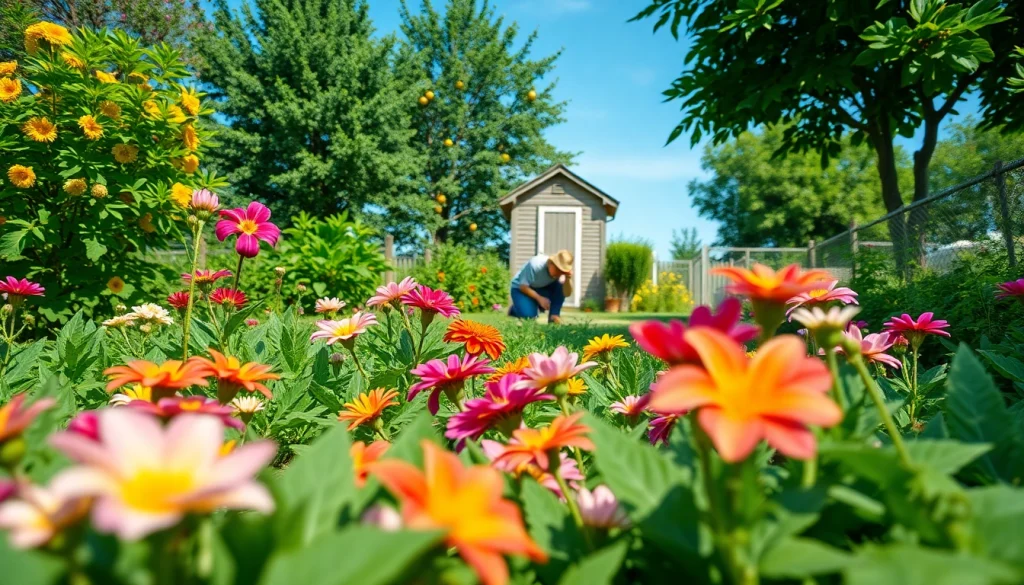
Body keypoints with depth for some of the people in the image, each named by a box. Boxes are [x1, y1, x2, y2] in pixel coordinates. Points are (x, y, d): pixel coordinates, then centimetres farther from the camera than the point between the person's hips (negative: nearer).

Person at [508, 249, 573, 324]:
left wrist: (568, 279, -39)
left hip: (541, 288, 4)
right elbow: (523, 286, -25)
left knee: (560, 287, -22)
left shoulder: (560, 271, -18)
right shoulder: (535, 264, -33)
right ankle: (515, 309, 7)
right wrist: (539, 298, -29)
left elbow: (567, 293, -23)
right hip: (520, 288, -4)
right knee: (529, 315, -27)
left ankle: (554, 316, -11)